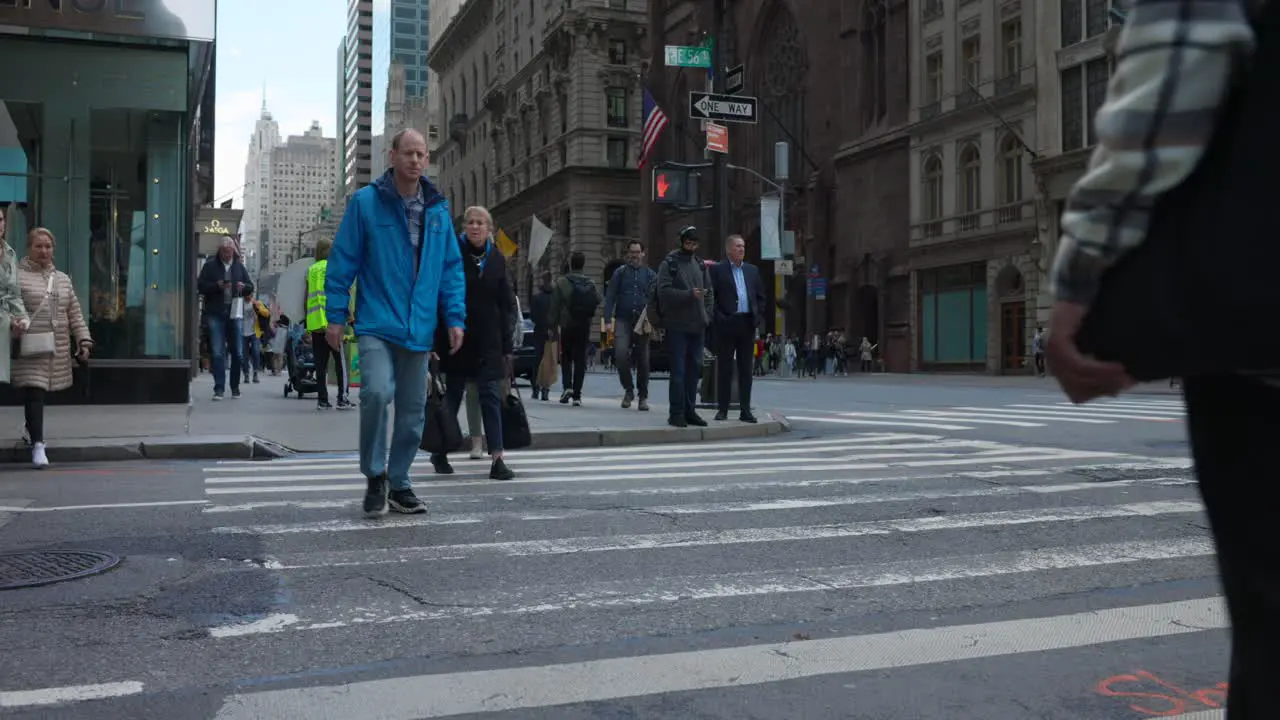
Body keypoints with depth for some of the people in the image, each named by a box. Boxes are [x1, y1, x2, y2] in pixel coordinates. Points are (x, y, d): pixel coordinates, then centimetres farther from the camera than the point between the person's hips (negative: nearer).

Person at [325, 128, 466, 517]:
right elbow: (343, 262, -2)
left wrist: (455, 317, 3)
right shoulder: (365, 202, -3)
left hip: (419, 328, 4)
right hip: (376, 324, -4)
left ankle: (398, 483, 25)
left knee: (413, 410, 9)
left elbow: (452, 268, 12)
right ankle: (375, 476, -1)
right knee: (377, 392, -23)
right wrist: (336, 316, -5)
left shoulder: (438, 210, 9)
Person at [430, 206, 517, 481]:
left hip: (488, 340, 2)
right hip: (457, 337, -2)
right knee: (453, 394, 8)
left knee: (491, 396, -2)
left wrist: (507, 345, 6)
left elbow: (507, 303, 10)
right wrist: (434, 338, -11)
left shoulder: (496, 258, 7)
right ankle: (440, 453, 25)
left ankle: (497, 460, -4)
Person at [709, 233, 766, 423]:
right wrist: (718, 318, -11)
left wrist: (758, 319, 5)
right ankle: (723, 409, 8)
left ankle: (745, 410, 9)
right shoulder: (717, 269, 1)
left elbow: (761, 297, 17)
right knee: (724, 368, 1)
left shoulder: (752, 270, 16)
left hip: (747, 324, 4)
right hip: (726, 324, -4)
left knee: (746, 368, 5)